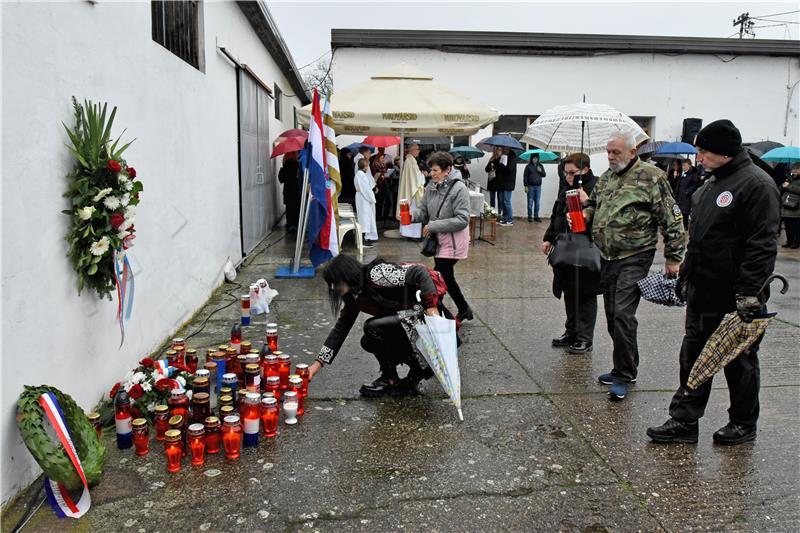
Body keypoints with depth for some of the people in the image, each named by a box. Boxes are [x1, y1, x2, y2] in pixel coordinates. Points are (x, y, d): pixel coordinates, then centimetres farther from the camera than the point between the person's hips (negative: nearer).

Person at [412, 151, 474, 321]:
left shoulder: (459, 188, -18)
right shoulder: (431, 186, 1)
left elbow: (462, 219, -22)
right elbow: (423, 209, 8)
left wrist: (433, 226, -23)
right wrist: (412, 215, -16)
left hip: (453, 242, -8)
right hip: (437, 240, 8)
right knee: (447, 278, 18)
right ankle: (464, 310, 36)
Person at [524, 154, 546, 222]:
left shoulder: (540, 166, 11)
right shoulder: (528, 166, 0)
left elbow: (544, 175, 12)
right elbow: (525, 176, -2)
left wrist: (541, 171, -8)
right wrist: (526, 186, -8)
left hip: (538, 186, 3)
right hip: (530, 186, -3)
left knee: (537, 202, 6)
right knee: (530, 202, -1)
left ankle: (536, 216, 13)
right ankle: (530, 216, 5)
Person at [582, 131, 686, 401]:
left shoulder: (651, 176, -8)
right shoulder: (606, 177, 13)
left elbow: (672, 220, -8)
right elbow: (593, 204, 28)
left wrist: (673, 257, -9)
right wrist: (584, 215, 4)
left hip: (634, 257, -7)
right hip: (607, 257, 7)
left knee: (623, 315, -12)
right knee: (612, 315, 12)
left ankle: (623, 376, 0)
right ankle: (625, 369, 26)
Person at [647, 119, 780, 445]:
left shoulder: (756, 184, -15)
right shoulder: (713, 183, 14)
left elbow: (762, 245, -21)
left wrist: (749, 293, -24)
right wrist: (685, 275, 20)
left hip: (736, 296, -9)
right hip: (703, 291, 9)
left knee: (740, 362, 8)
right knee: (693, 356, 10)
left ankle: (743, 424, 26)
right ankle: (684, 422, 18)